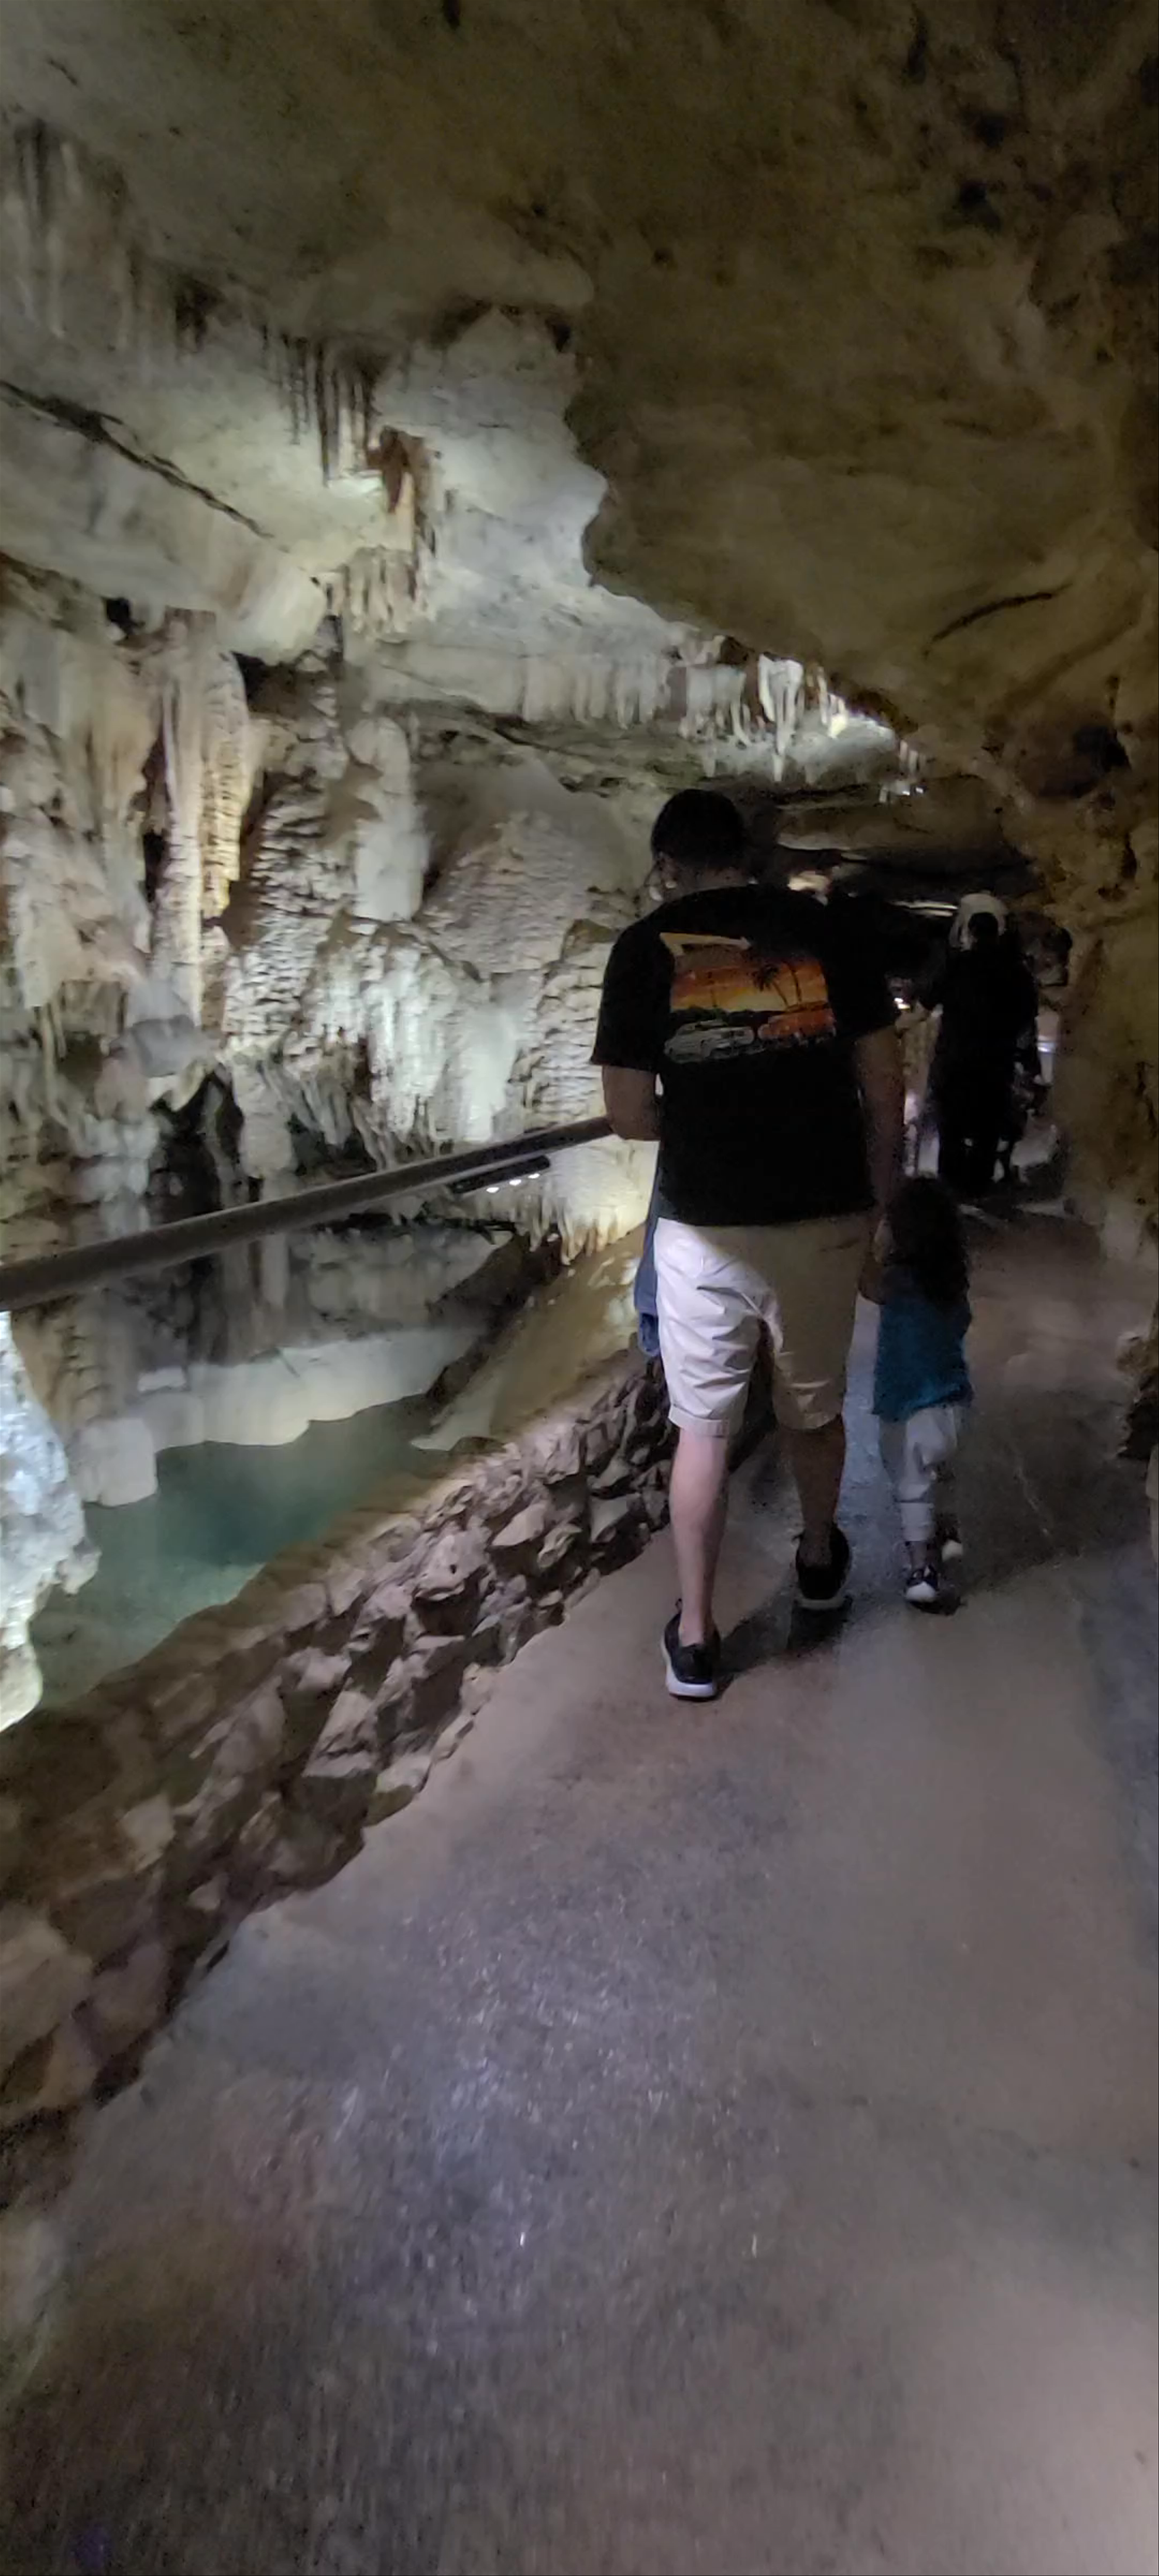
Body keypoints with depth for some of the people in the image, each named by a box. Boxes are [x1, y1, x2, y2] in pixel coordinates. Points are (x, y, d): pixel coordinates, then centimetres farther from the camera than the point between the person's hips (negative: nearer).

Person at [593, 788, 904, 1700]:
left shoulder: (647, 947, -1)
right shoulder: (822, 929, 4)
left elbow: (628, 1113, -3)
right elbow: (884, 1082, 1)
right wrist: (881, 1200, 12)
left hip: (706, 1227, -2)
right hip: (826, 1217, 2)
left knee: (704, 1429, 11)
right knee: (816, 1408, 22)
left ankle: (694, 1638, 18)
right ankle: (821, 1561, 45)